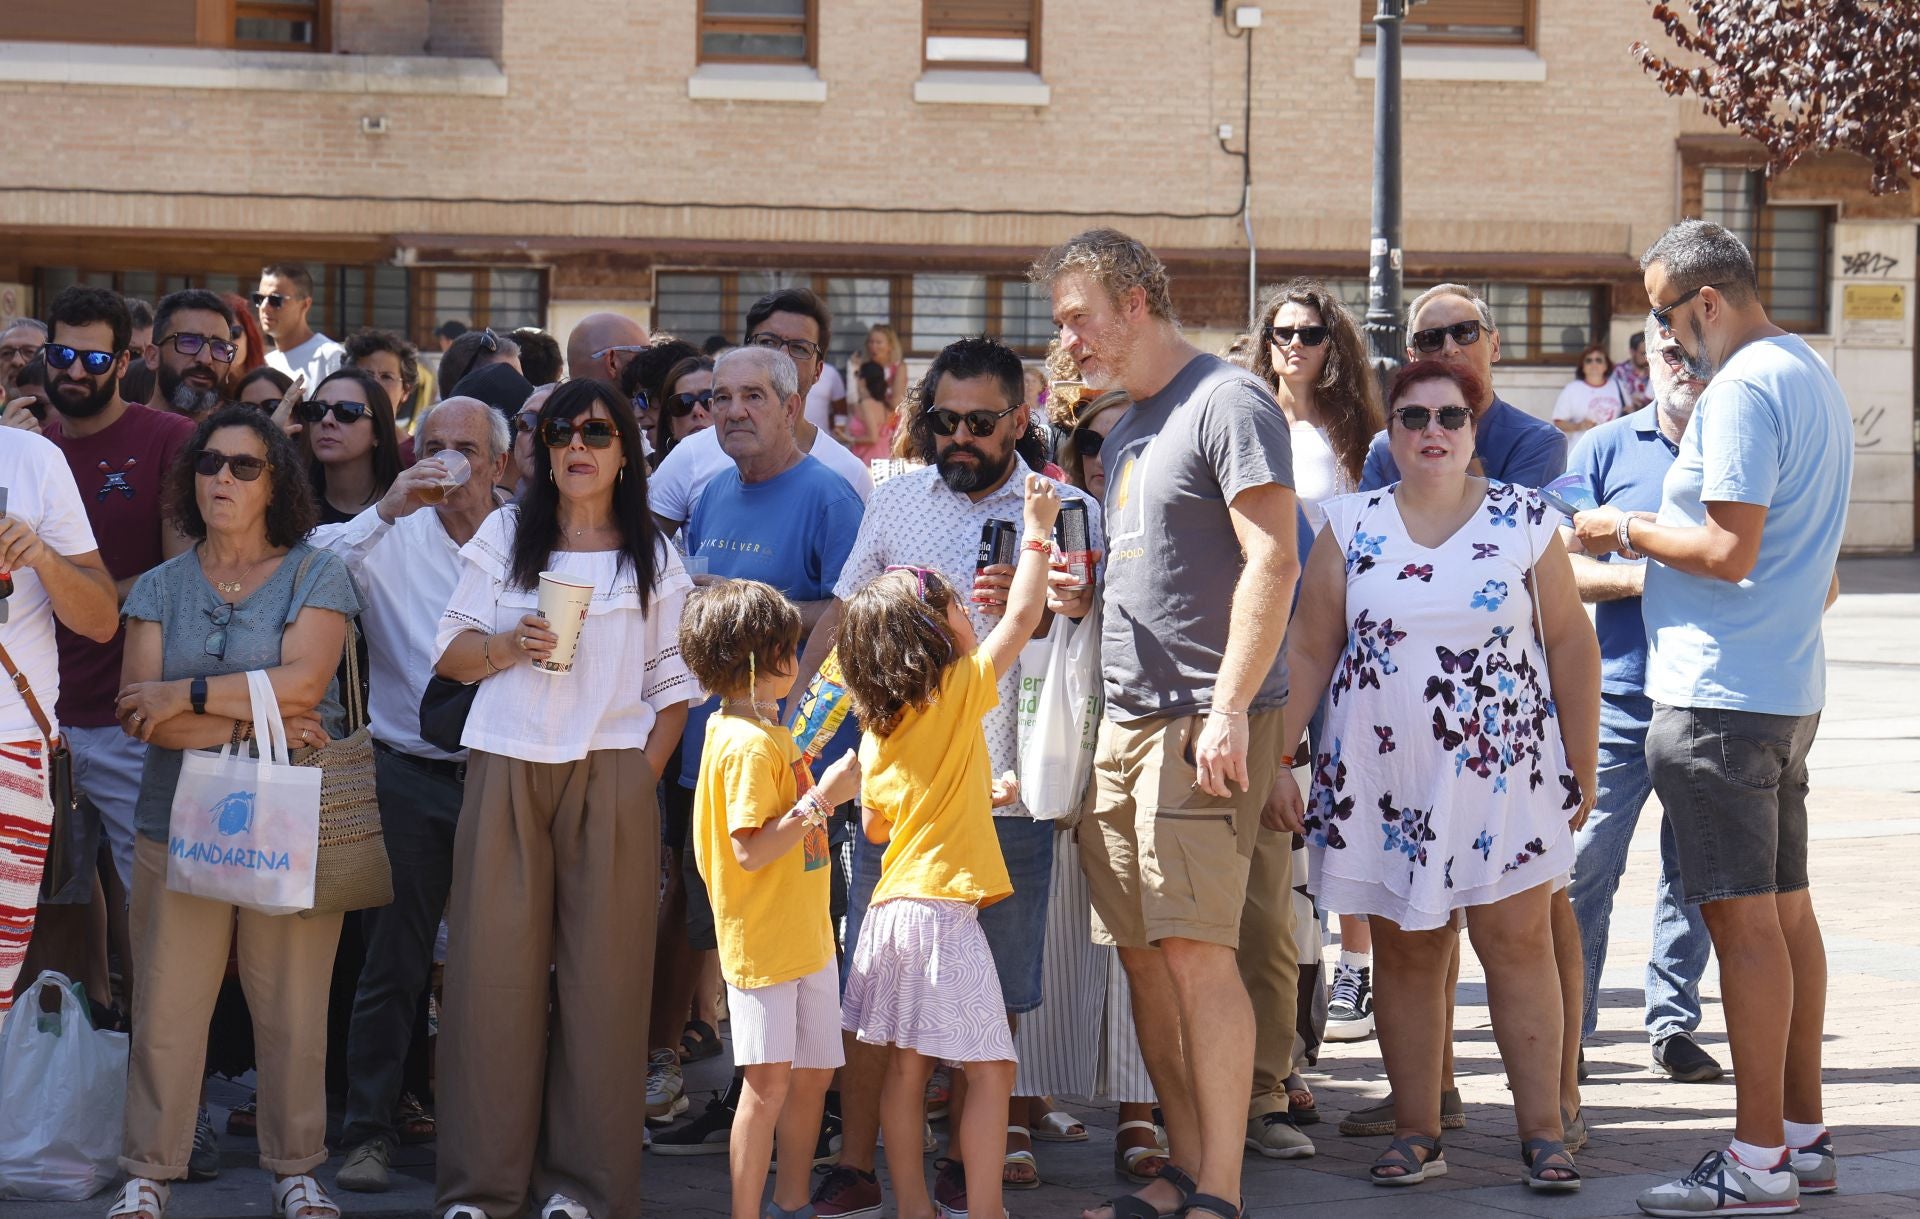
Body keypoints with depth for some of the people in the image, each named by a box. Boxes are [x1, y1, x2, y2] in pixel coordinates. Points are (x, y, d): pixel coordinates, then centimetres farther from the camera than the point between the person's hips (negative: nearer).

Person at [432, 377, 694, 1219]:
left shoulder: (653, 557, 11)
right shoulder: (505, 534, 12)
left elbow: (673, 684, 10)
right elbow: (449, 652, 9)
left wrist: (645, 774, -2)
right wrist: (510, 647, -11)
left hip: (610, 777, 0)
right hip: (507, 771, 0)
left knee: (602, 973, -2)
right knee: (493, 967, -3)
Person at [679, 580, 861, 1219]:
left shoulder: (767, 732, 13)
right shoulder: (749, 744, -18)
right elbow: (750, 849, -24)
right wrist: (823, 796, -23)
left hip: (806, 933, 10)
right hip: (762, 941, -10)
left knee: (813, 1071, 14)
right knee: (769, 1082, -9)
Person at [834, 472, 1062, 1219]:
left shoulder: (875, 728, 11)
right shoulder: (960, 692, -6)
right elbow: (1022, 617, -4)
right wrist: (1037, 533, 6)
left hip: (894, 904, 7)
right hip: (944, 908, -7)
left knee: (907, 1067, 9)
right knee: (990, 1071, -3)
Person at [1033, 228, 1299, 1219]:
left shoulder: (1227, 403, -8)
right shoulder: (1123, 433, 19)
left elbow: (1272, 561, -15)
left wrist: (1228, 708, -21)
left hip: (1203, 723, -9)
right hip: (1125, 719, 9)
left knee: (1195, 948, -12)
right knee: (1142, 951, 8)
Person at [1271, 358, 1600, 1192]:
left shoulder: (1524, 521, 3)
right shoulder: (1351, 528, 5)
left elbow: (1571, 645, 5)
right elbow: (1308, 654, 6)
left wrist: (1581, 768, 3)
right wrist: (1276, 759, -1)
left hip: (1506, 777, -1)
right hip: (1385, 779, 1)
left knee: (1518, 942, -3)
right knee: (1404, 951, 5)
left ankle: (1542, 1131, 0)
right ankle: (1416, 1133, 11)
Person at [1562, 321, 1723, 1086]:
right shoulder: (1606, 449, 4)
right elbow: (1559, 566, 1)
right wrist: (1639, 575, -14)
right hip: (1619, 698, -2)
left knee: (1696, 869, 9)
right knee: (1585, 864, -4)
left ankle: (1673, 1023, 19)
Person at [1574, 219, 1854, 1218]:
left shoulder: (1742, 390, -16)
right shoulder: (1812, 376, 16)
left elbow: (1731, 550, -21)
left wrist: (1626, 530, -7)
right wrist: (1651, 539, 19)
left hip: (1721, 695, -10)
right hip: (1788, 686, 10)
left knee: (1742, 918, -8)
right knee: (1786, 911, 13)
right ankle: (1804, 1138, 19)